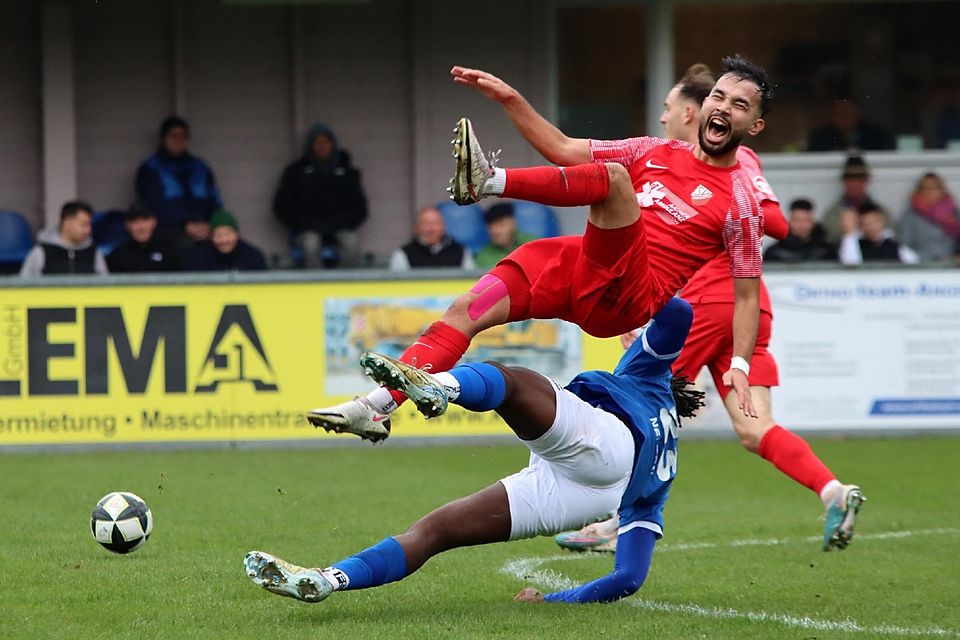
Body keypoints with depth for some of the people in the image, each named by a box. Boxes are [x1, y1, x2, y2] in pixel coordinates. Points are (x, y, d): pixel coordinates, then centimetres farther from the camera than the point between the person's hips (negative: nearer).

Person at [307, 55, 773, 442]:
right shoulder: (656, 153, 17)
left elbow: (747, 293, 3)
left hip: (624, 298, -6)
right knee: (465, 311, -10)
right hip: (575, 264, 6)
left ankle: (489, 182, -40)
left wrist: (739, 364, -9)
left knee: (614, 177, -27)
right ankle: (377, 407, -12)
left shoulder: (740, 201, 3)